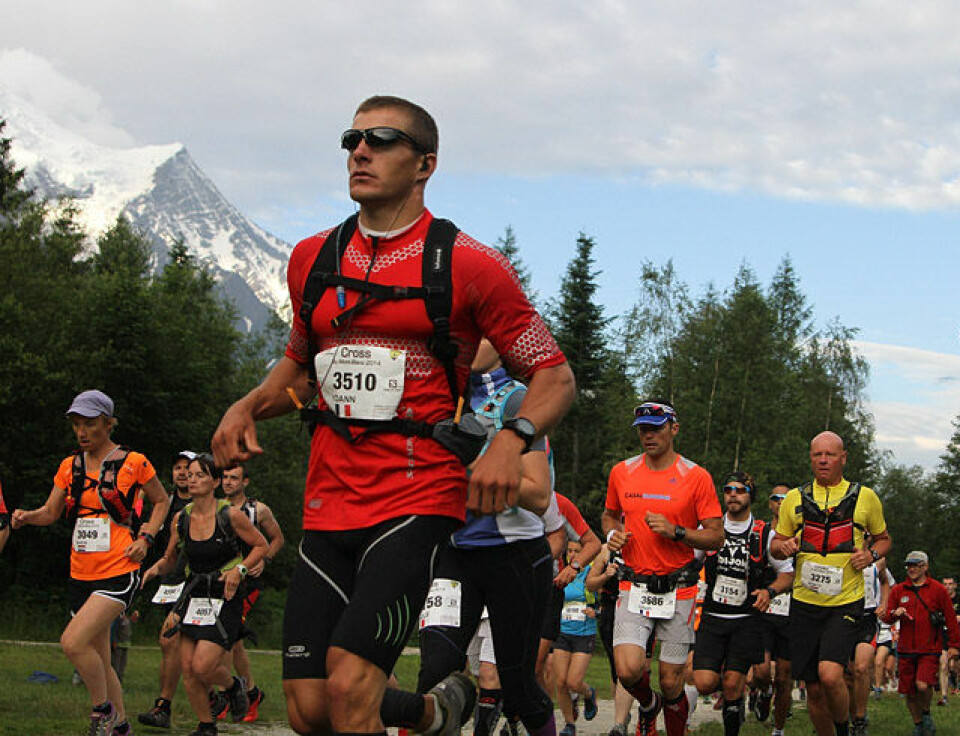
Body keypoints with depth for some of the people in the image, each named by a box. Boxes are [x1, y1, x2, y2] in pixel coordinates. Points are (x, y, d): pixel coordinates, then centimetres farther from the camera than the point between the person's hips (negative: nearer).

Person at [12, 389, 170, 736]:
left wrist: (145, 538, -4)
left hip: (119, 573, -6)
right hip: (82, 574, 6)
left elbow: (161, 501, 10)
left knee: (73, 641, -23)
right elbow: (51, 512, 12)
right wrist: (27, 516, -10)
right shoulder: (69, 467, 10)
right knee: (98, 661, 11)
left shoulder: (133, 463, -3)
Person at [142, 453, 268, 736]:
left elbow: (261, 546, 1)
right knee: (187, 667, -2)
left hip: (225, 597, -5)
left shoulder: (231, 515, -10)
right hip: (193, 593, 5)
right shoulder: (181, 519, 2)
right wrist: (155, 569, -7)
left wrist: (240, 569, -13)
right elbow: (170, 559, 14)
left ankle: (233, 686, 19)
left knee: (202, 666, -15)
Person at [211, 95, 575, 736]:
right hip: (329, 506, 6)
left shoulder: (466, 264, -3)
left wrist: (512, 440, -19)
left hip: (419, 500, -5)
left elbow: (555, 375, 0)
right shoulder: (313, 260, 12)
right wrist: (250, 406, 8)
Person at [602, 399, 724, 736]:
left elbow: (716, 537, -2)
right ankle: (648, 704, 17)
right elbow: (610, 514, 23)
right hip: (635, 588, 2)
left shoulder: (696, 477, -4)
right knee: (628, 670, -17)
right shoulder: (622, 472, 5)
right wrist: (613, 534, 1)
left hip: (678, 591, -1)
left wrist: (675, 532, -18)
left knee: (671, 684, 1)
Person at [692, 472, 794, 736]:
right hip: (713, 617, 1)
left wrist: (769, 591, -7)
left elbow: (787, 573, 10)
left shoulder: (765, 535, 2)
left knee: (732, 685, -9)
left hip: (747, 619, -1)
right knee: (704, 683, -13)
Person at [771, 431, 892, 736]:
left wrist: (871, 554, -4)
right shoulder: (795, 499, 8)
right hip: (805, 603, 3)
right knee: (813, 688, 3)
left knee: (829, 674, -22)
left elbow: (883, 538, 18)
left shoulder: (865, 497, 5)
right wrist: (783, 546, -7)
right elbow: (776, 545, 17)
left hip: (846, 602, -2)